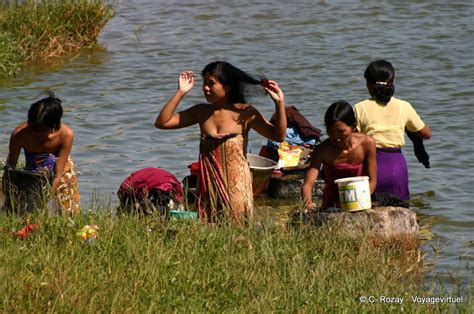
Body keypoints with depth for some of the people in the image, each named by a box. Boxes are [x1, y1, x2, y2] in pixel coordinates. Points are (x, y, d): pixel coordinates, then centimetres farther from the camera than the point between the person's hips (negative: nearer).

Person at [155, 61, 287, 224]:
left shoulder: (244, 112, -6)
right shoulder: (201, 111, 5)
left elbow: (278, 136, -12)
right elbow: (162, 122, 3)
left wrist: (280, 103, -23)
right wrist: (180, 93, -3)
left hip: (236, 186, -4)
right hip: (208, 185, 4)